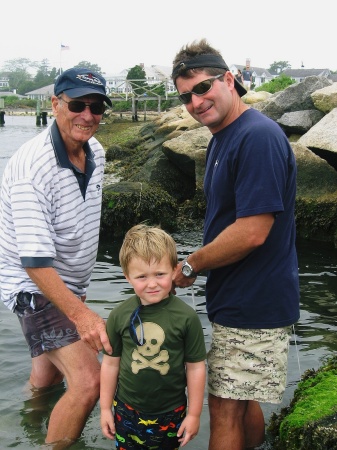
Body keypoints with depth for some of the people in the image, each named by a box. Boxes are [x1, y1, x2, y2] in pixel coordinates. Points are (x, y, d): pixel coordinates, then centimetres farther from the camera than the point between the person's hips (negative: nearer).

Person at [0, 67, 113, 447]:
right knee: (88, 381, -18)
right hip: (34, 286, -8)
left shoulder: (95, 152, -1)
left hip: (70, 285, 8)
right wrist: (80, 314, -40)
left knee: (46, 378, 24)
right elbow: (34, 258, -32)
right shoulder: (31, 166, -27)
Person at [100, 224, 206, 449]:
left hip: (171, 413, -1)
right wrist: (105, 407, 5)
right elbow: (110, 363, 0)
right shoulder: (119, 316, -10)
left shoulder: (186, 317, -16)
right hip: (127, 410, 2)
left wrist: (194, 414, -4)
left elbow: (195, 367, -9)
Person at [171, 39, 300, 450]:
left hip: (252, 306, -10)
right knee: (242, 401, 22)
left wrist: (190, 266, -13)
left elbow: (253, 232, -26)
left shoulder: (258, 137, -21)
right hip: (244, 303, 10)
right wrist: (198, 266, 10)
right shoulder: (221, 138, 12)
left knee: (226, 409, 1)